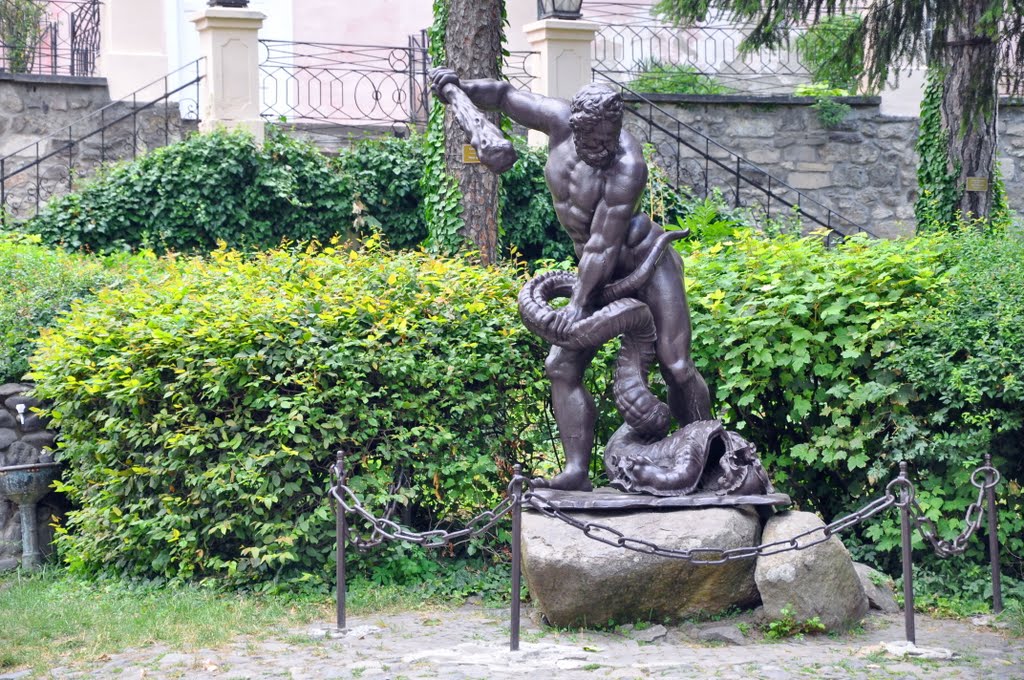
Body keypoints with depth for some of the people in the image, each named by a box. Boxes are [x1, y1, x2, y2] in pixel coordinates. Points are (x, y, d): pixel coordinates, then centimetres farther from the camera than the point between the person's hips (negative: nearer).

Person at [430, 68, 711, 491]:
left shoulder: (627, 168, -30)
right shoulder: (561, 122, -12)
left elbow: (603, 243, -29)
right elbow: (506, 97, 4)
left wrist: (579, 301, -28)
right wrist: (462, 88, -11)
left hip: (645, 260, -7)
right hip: (597, 273, 7)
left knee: (676, 368, -11)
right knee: (562, 367, -3)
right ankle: (577, 472, -8)